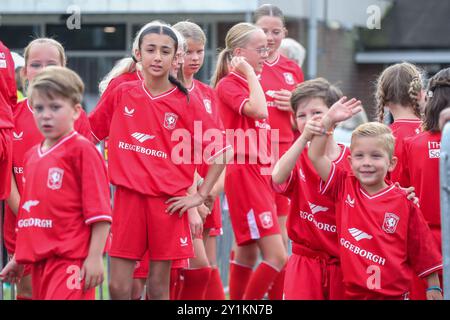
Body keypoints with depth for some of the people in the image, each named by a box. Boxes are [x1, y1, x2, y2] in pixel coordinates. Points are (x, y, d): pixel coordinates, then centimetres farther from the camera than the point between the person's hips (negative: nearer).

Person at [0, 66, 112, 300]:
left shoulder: (82, 150, -6)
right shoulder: (32, 155, 16)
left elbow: (99, 210, -10)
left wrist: (95, 257, -15)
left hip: (71, 261, -8)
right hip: (40, 261, 8)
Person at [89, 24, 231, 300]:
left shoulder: (185, 104, -3)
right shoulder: (121, 95, 4)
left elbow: (222, 151, -1)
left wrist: (200, 196, -3)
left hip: (168, 203, -1)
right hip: (129, 197, 1)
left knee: (159, 287, 4)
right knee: (118, 287, -1)